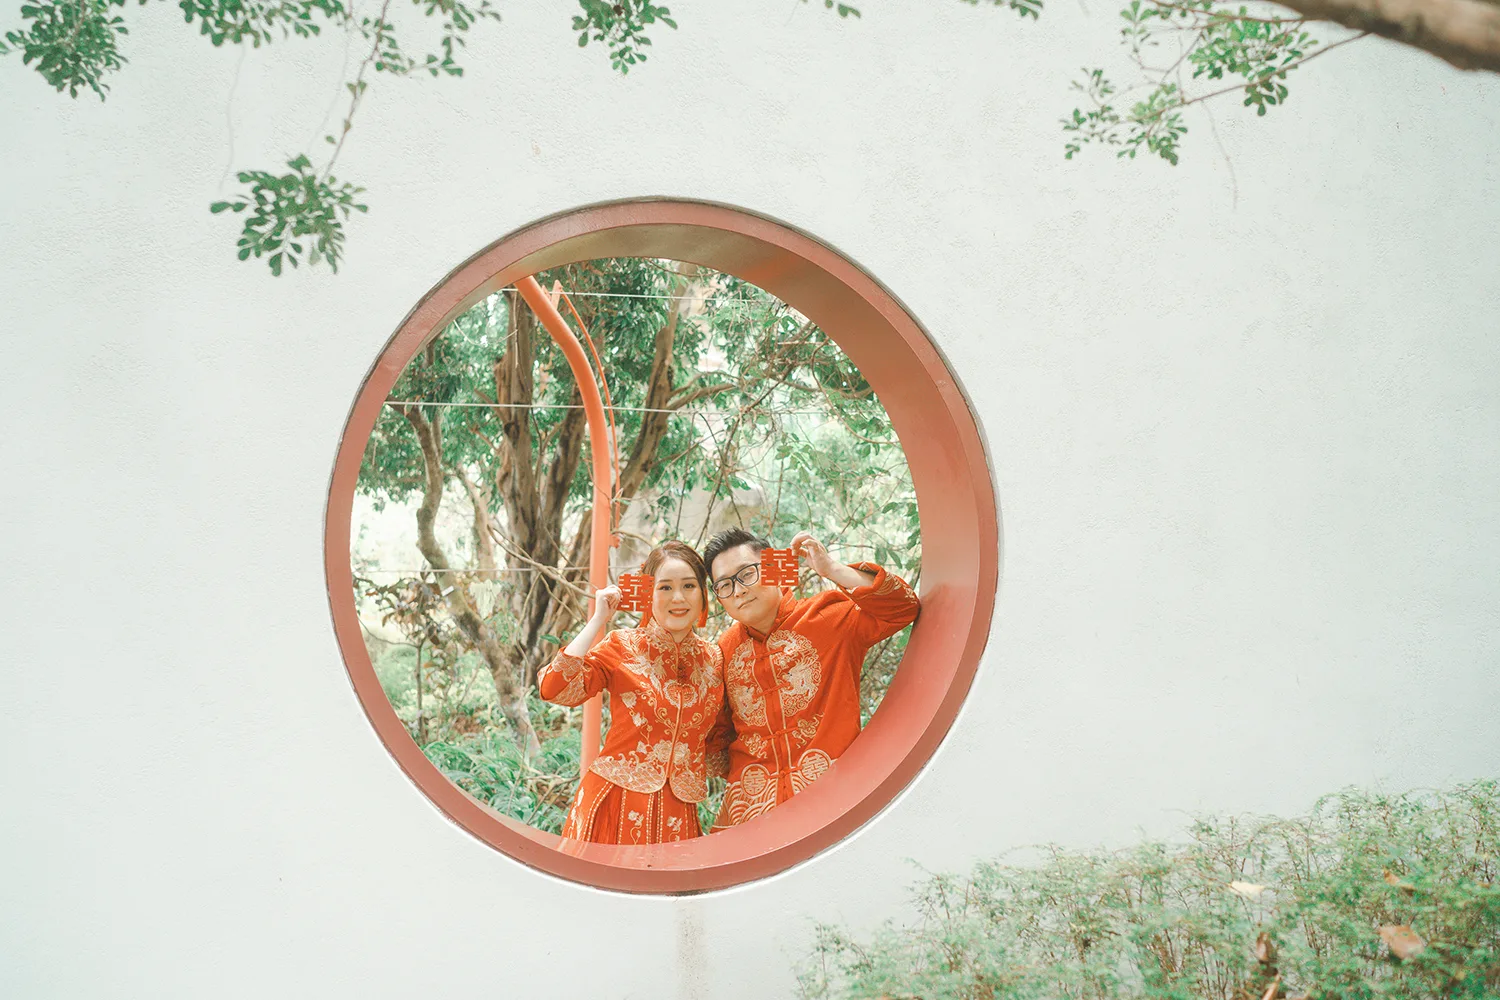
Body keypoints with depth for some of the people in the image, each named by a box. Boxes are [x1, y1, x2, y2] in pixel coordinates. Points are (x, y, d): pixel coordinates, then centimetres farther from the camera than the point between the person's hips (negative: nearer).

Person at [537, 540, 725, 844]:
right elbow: (553, 688, -18)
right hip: (618, 804, -3)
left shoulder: (713, 658, 8)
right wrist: (598, 620, -14)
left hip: (677, 814, 3)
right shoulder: (622, 647, -3)